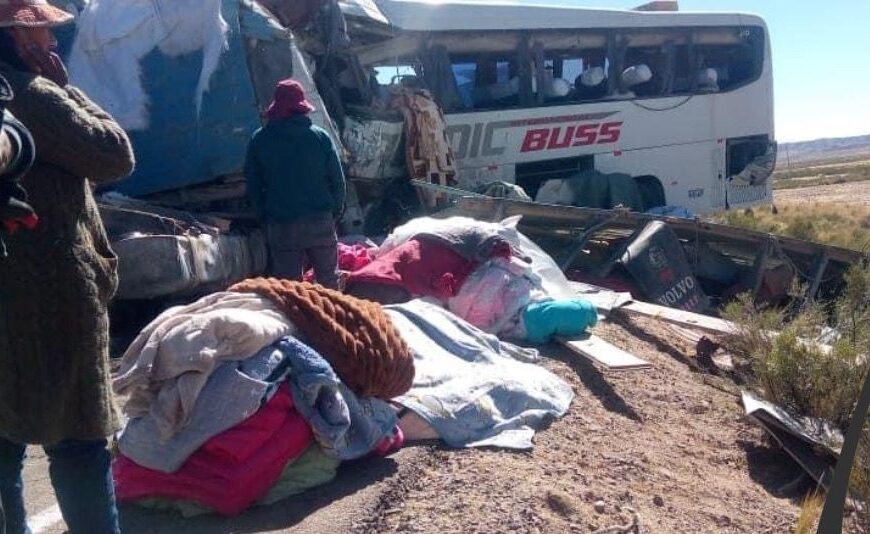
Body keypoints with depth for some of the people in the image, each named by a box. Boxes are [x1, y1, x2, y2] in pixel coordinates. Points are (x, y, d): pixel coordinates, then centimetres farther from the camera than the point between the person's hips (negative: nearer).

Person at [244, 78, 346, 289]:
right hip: (320, 221, 0)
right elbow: (337, 180, 0)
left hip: (280, 225, 0)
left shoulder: (259, 139, 0)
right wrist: (335, 212, 13)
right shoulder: (321, 136, -1)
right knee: (329, 281, 14)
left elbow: (253, 185, 4)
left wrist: (264, 218, 14)